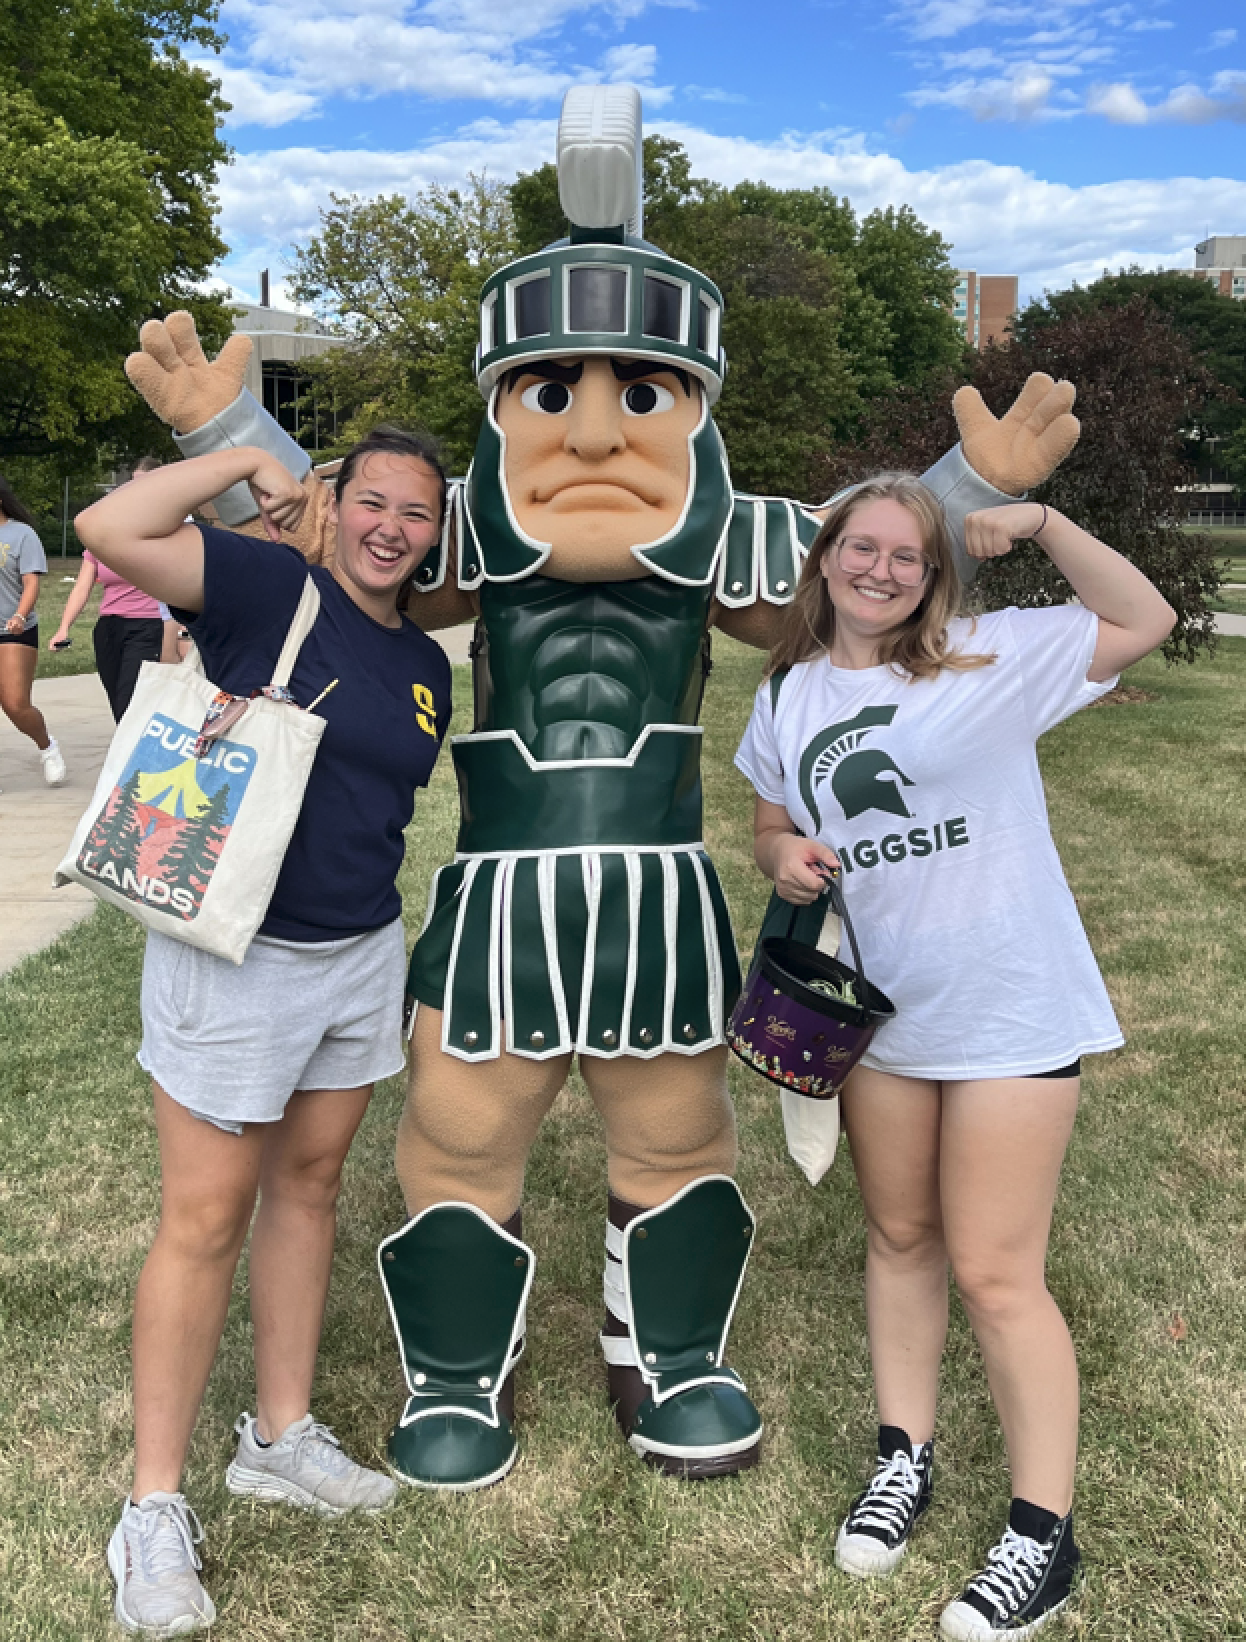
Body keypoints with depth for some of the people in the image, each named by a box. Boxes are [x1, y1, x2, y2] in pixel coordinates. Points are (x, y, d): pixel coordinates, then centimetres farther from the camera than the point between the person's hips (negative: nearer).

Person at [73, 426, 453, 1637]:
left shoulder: (426, 666, 7)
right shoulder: (270, 589, -11)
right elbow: (108, 529, -24)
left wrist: (376, 922, 16)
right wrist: (249, 463, -14)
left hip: (362, 956, 7)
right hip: (233, 957, -6)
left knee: (308, 1184, 17)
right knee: (206, 1219, 0)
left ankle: (280, 1438, 34)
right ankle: (153, 1508, 16)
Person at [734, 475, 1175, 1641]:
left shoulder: (992, 659, -6)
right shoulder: (787, 698, 5)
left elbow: (1144, 623, -5)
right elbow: (773, 827, 15)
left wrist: (1042, 524, -14)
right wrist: (783, 857, -8)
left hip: (1010, 1007, -4)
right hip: (878, 1007, 5)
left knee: (993, 1272, -1)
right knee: (900, 1237, 18)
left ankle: (1043, 1533, 16)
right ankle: (905, 1457, 37)